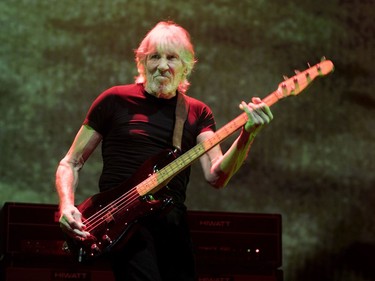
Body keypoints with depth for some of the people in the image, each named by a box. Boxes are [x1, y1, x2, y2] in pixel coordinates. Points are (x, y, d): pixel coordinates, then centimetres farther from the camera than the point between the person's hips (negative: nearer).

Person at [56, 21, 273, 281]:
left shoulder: (198, 113, 10)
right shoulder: (115, 100, 3)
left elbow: (216, 176, -6)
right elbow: (71, 163, 7)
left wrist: (247, 135, -22)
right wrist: (67, 205, -12)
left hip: (173, 220, 4)